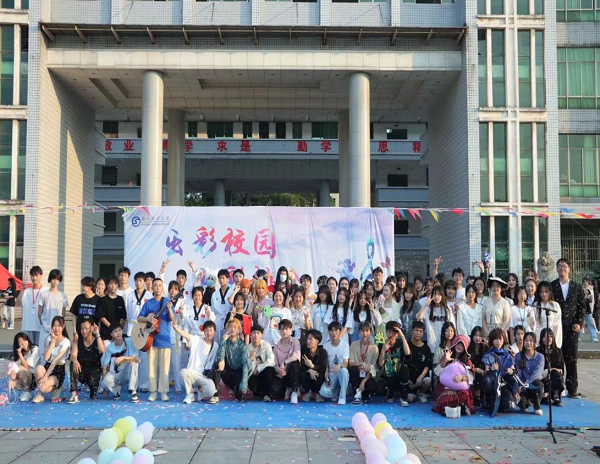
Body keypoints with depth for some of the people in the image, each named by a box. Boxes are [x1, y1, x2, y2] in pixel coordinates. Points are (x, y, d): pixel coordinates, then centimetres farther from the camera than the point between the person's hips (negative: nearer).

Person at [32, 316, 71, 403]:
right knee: (39, 367, -34)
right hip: (47, 367, 4)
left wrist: (46, 376, -24)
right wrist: (53, 342, -14)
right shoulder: (48, 339, 4)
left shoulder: (66, 342, -9)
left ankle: (55, 389, 6)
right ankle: (39, 394, -13)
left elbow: (56, 360, -18)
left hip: (58, 370, -4)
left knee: (43, 388, -30)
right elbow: (46, 358, -9)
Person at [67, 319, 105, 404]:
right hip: (81, 369, 1)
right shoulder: (78, 340, 0)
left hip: (94, 369, -1)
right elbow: (73, 355, -13)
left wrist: (97, 334, -24)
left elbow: (102, 351, -27)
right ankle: (74, 394, -30)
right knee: (73, 364, -31)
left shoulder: (97, 340, -4)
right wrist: (75, 361, -37)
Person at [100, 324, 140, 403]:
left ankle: (133, 392, -26)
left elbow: (136, 359, -22)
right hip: (115, 374, 1)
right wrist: (103, 380, -10)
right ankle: (117, 390, 5)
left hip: (128, 373, -1)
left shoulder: (129, 342, -12)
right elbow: (105, 365, -3)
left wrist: (123, 358, -37)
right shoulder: (110, 347, -5)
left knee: (133, 362, -33)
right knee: (106, 381, -32)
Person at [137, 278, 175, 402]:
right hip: (151, 338, 2)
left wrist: (169, 309, -25)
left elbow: (172, 319, -6)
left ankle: (163, 392, 6)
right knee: (152, 366, 3)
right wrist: (147, 318, -13)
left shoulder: (167, 302, 2)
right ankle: (153, 392, 10)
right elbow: (139, 318, 7)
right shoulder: (148, 303, 7)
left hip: (164, 339, -1)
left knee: (164, 367, 0)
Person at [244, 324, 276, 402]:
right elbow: (249, 367, -8)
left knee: (269, 369, -36)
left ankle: (265, 394, -15)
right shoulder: (247, 348, -2)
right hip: (254, 374, 1)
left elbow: (271, 361, -19)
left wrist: (258, 368, -20)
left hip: (265, 371, -1)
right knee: (252, 384, -32)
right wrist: (251, 358, -26)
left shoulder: (266, 345, -7)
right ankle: (258, 393, 9)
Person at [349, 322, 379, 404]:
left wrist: (364, 381, -22)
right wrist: (362, 363, -31)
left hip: (368, 376, -1)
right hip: (357, 375, 1)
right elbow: (350, 363, -11)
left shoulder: (374, 347, -5)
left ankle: (364, 395, 5)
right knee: (353, 369, -33)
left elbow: (373, 368, -10)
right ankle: (357, 395, -16)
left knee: (372, 387, -33)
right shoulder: (354, 344, -3)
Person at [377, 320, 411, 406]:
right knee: (380, 387, -34)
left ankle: (404, 397, -14)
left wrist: (402, 336, -25)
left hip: (399, 376, 0)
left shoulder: (400, 343, -2)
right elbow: (381, 364, -10)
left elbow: (407, 354, -25)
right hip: (386, 377, 0)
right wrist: (383, 350, -25)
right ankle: (391, 393, 7)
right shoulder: (382, 345, -1)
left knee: (405, 367, -33)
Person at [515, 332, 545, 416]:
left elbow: (537, 373, -18)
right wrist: (517, 389, -22)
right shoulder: (519, 356, 2)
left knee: (538, 383, -38)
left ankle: (537, 406, -12)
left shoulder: (540, 357, -3)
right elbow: (517, 374, -6)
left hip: (535, 385, -1)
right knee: (520, 403, -31)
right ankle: (525, 402, 9)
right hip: (523, 387, 1)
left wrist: (526, 383, -34)